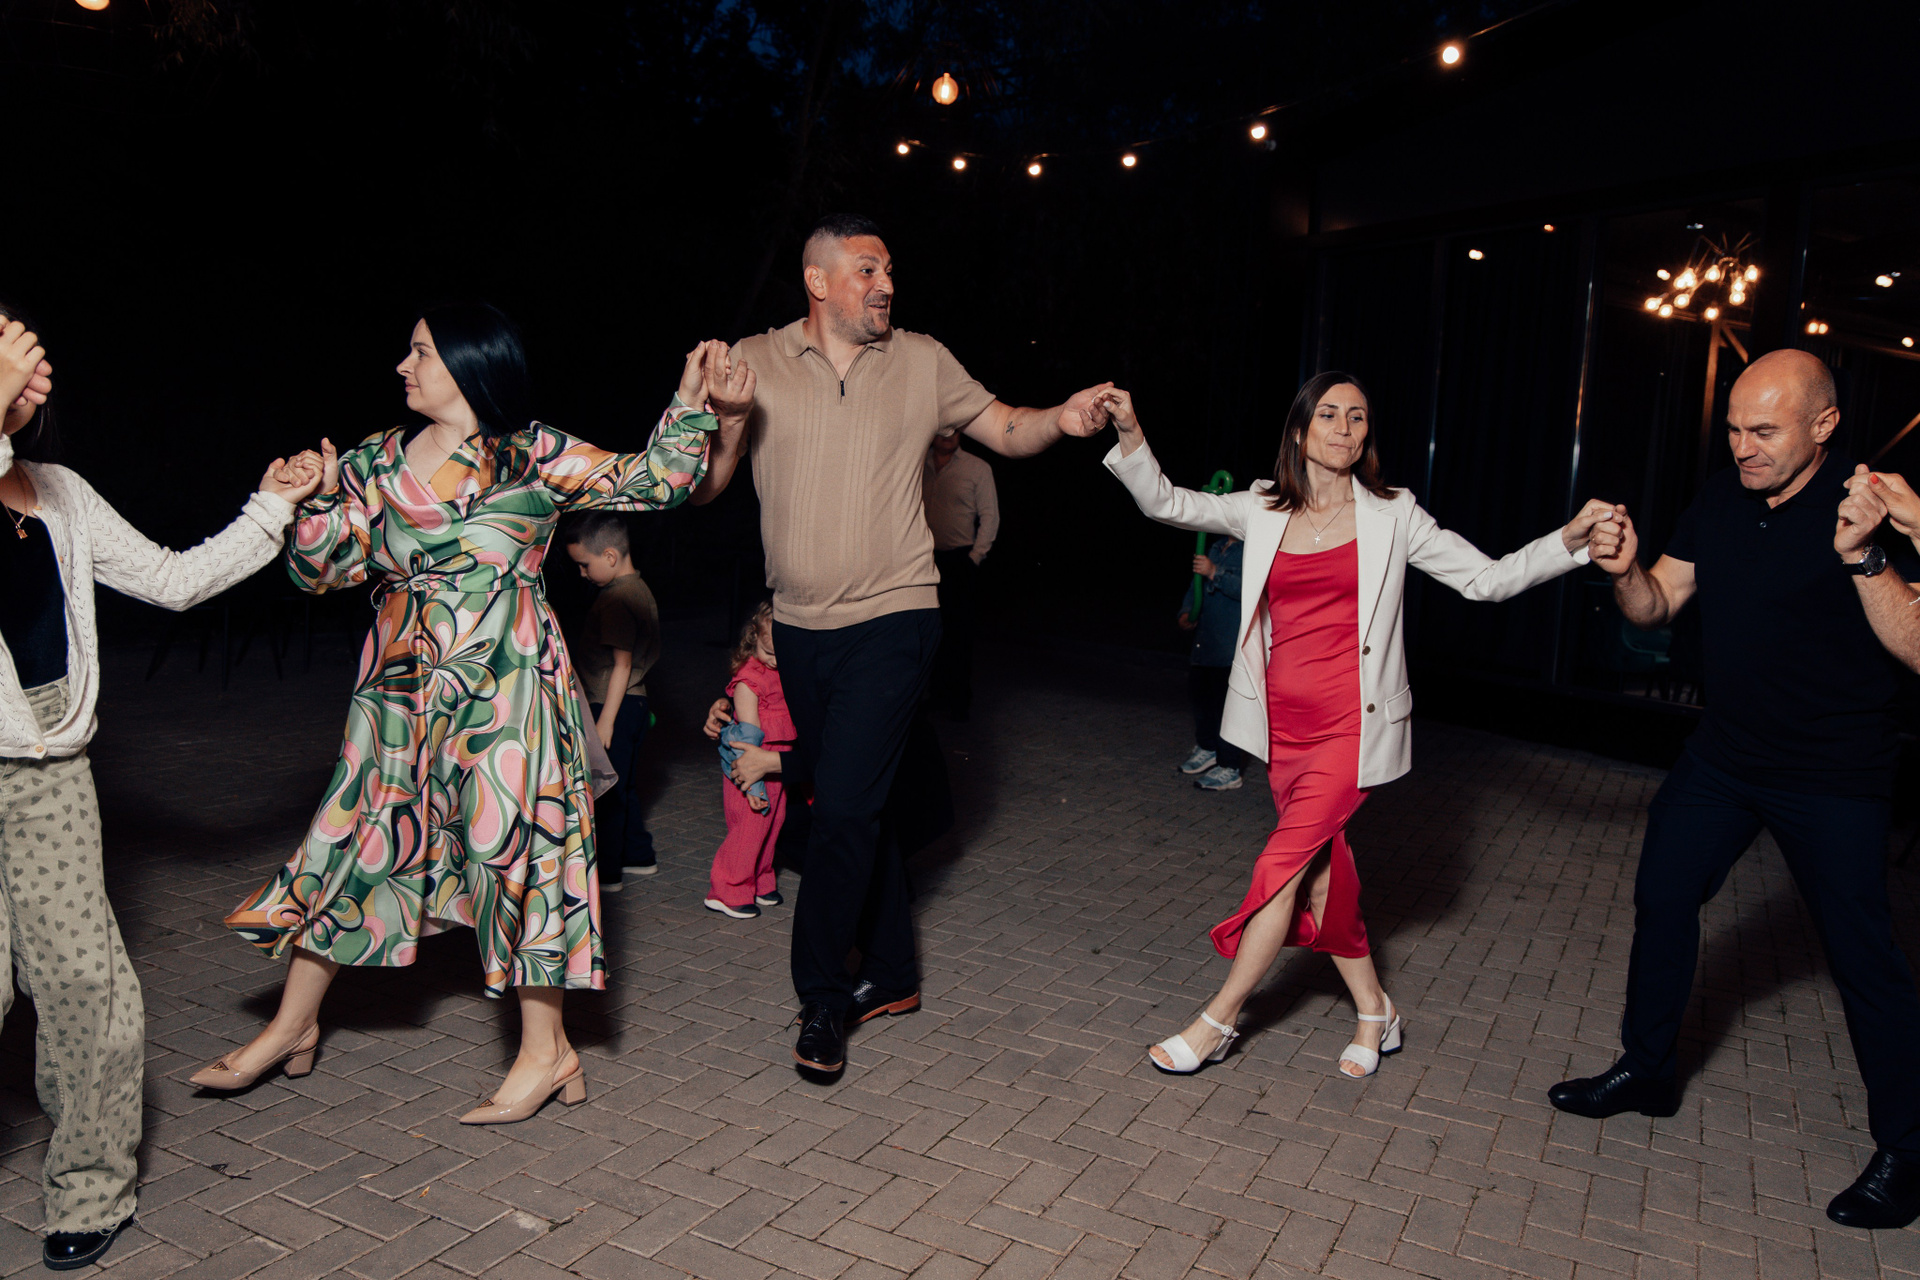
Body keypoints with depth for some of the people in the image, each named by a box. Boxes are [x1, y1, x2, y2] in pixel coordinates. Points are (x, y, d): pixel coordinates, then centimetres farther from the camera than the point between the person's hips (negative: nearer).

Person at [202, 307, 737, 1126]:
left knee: (512, 843, -2)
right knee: (353, 839, 10)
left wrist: (688, 403, -10)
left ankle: (547, 1051, 11)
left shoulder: (536, 458, -3)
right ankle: (293, 1028, 29)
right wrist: (316, 504, -11)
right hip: (402, 688, 5)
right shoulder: (376, 463, 8)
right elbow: (320, 569, 6)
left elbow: (650, 482, -1)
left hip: (504, 682, -4)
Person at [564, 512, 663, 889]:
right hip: (635, 703, 10)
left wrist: (606, 720, -20)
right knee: (622, 786, 19)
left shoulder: (615, 600, -20)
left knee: (604, 791, -1)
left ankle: (605, 872, 7)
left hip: (614, 708, -10)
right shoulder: (639, 588, 10)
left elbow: (622, 664, -22)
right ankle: (639, 855, 30)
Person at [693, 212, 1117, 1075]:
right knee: (853, 805, 13)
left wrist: (1064, 418, -11)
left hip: (892, 621, -2)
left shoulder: (922, 362, 2)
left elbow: (1006, 430, 9)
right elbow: (702, 488, -3)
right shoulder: (756, 362, 0)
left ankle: (822, 999, 6)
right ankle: (892, 975, 30)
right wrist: (724, 417, -22)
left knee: (844, 808, -11)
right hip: (800, 626, 3)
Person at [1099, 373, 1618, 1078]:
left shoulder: (1392, 516, 2)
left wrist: (1572, 537, -9)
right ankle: (1374, 1009, 28)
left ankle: (1217, 1020, 3)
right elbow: (1166, 503, 5)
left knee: (1283, 866, -9)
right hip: (1284, 721, 4)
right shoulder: (1263, 510, 7)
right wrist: (1130, 431, -9)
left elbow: (1487, 577, 4)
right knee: (1322, 869, 10)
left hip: (1353, 721, -3)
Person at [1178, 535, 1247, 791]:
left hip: (1232, 649, -9)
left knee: (1227, 705, -6)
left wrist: (1214, 573, -27)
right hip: (1204, 643, 9)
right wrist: (1185, 613, 8)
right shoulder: (1217, 547, 16)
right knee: (1199, 696, 19)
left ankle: (1229, 769, 4)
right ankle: (1206, 749, 40)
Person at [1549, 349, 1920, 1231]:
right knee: (1663, 896, 11)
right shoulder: (1721, 501, 1)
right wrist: (1624, 571, -18)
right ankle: (1647, 1071, 30)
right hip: (1725, 752, 6)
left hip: (1831, 774, -6)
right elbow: (1656, 607, 3)